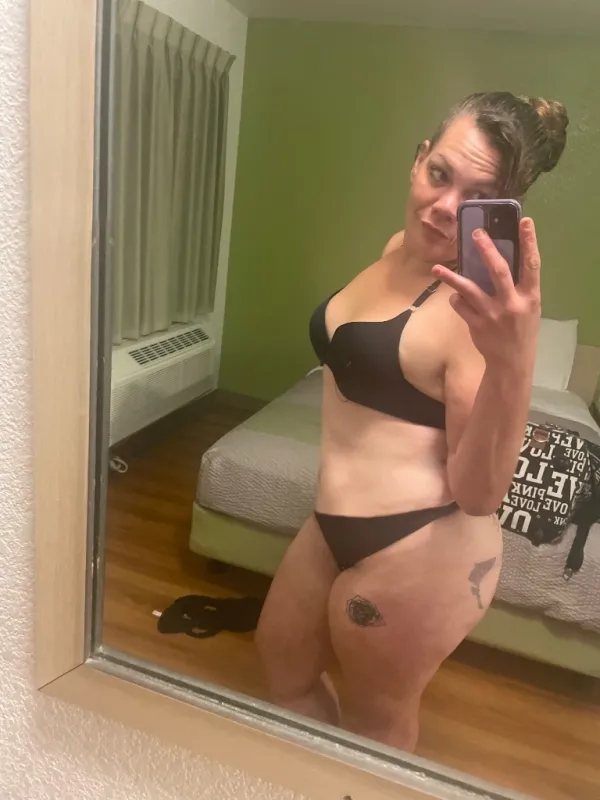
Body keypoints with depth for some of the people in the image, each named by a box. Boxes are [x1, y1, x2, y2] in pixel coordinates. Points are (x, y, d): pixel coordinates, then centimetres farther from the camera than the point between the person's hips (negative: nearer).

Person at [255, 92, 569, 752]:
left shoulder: (479, 306, -23)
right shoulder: (400, 248, 3)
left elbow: (478, 493, -25)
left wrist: (513, 365, -38)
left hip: (420, 553, -9)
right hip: (334, 525, 9)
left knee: (378, 720, 19)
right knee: (282, 660, 30)